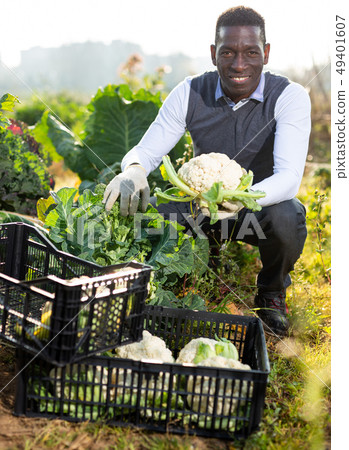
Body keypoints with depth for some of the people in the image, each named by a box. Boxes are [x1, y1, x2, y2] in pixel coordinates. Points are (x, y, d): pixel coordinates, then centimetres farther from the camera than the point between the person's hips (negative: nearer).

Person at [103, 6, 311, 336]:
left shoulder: (290, 97, -20)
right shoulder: (190, 93, -13)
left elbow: (289, 177, -32)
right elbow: (145, 151, -13)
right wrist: (133, 170, -40)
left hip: (263, 207, -2)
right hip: (204, 207, 3)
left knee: (287, 216, -37)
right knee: (146, 212, -24)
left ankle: (271, 292, -2)